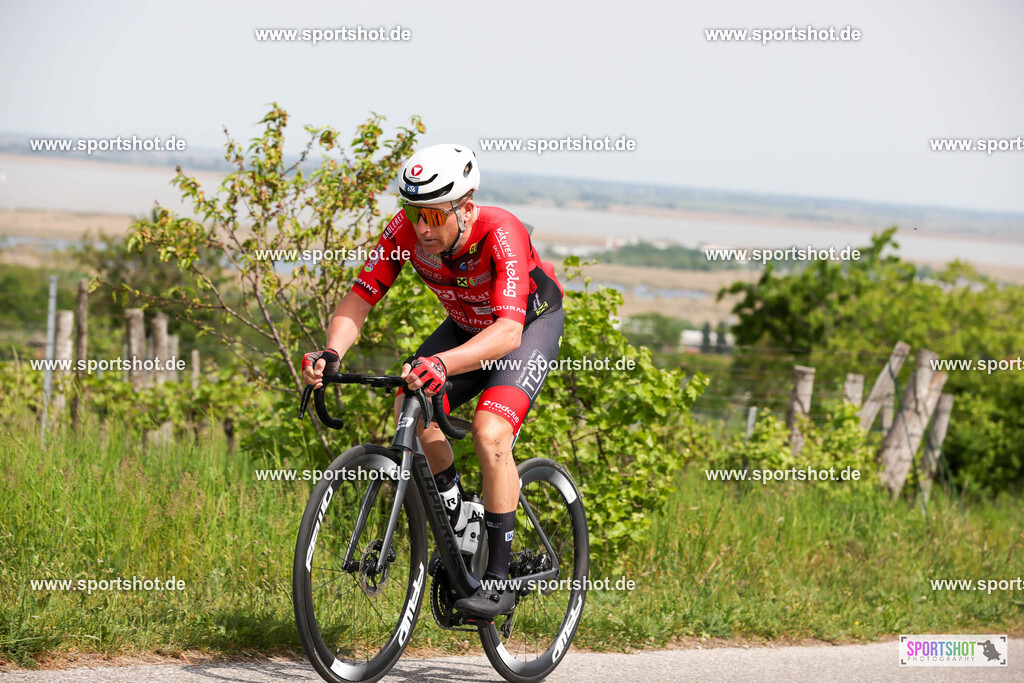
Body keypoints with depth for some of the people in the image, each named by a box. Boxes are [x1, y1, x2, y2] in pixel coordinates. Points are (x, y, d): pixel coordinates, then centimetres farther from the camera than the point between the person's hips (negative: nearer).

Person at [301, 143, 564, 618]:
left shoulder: (501, 235, -39)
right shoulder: (406, 231, -25)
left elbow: (508, 331, -49)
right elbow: (359, 299, -22)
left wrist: (442, 364, -65)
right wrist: (331, 353, -42)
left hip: (532, 322, -5)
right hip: (467, 325, 5)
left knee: (490, 432, -26)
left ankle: (498, 582, -17)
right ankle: (453, 516, 8)